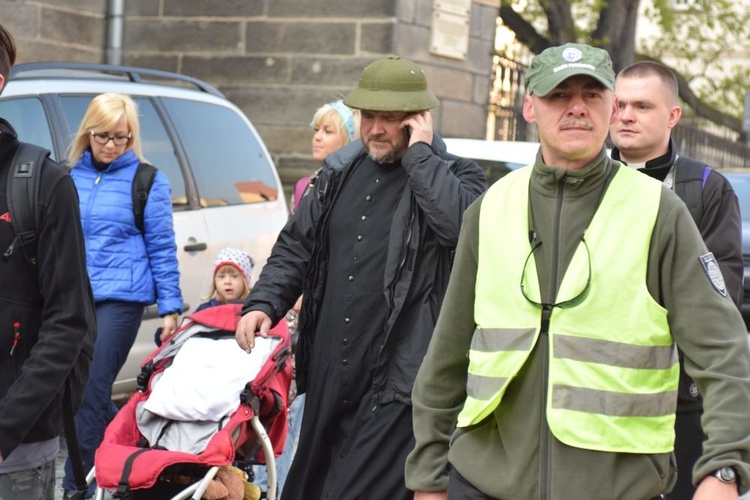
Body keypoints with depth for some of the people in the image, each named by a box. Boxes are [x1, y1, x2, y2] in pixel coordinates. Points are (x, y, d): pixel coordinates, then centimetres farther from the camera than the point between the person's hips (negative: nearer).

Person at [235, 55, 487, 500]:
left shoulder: (455, 176, -3)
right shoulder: (341, 172, 14)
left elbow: (460, 223, -26)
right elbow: (297, 245, 20)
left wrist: (419, 152, -16)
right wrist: (264, 303, 4)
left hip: (398, 380, -6)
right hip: (329, 371, 7)